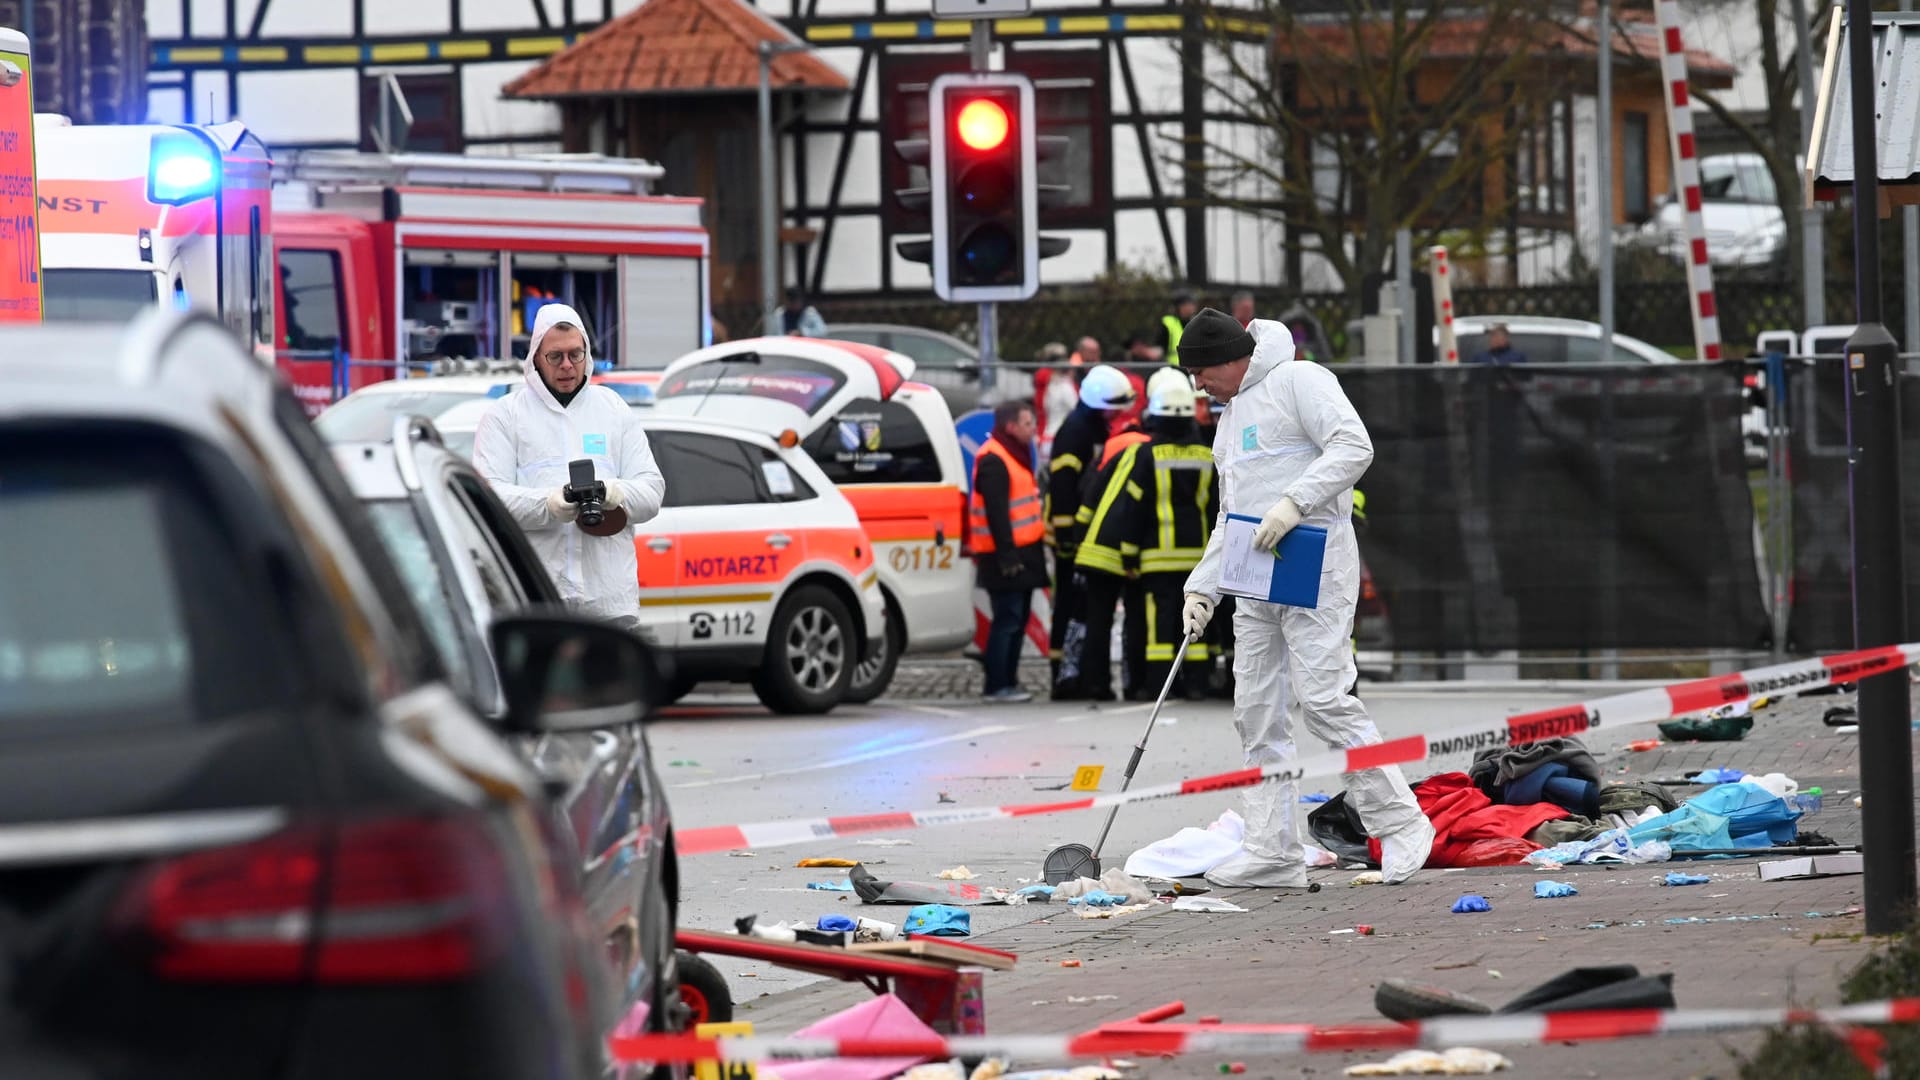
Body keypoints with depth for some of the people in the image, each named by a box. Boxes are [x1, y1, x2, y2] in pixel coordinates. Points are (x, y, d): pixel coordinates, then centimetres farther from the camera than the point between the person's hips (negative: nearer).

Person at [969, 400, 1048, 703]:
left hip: (1021, 553, 10)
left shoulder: (1015, 455, 18)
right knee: (1007, 620, -9)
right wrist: (1007, 554, -24)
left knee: (1017, 620, 14)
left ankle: (1008, 681, 20)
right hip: (1007, 557, -10)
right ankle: (998, 686, -8)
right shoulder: (993, 461, -15)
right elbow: (996, 512, -21)